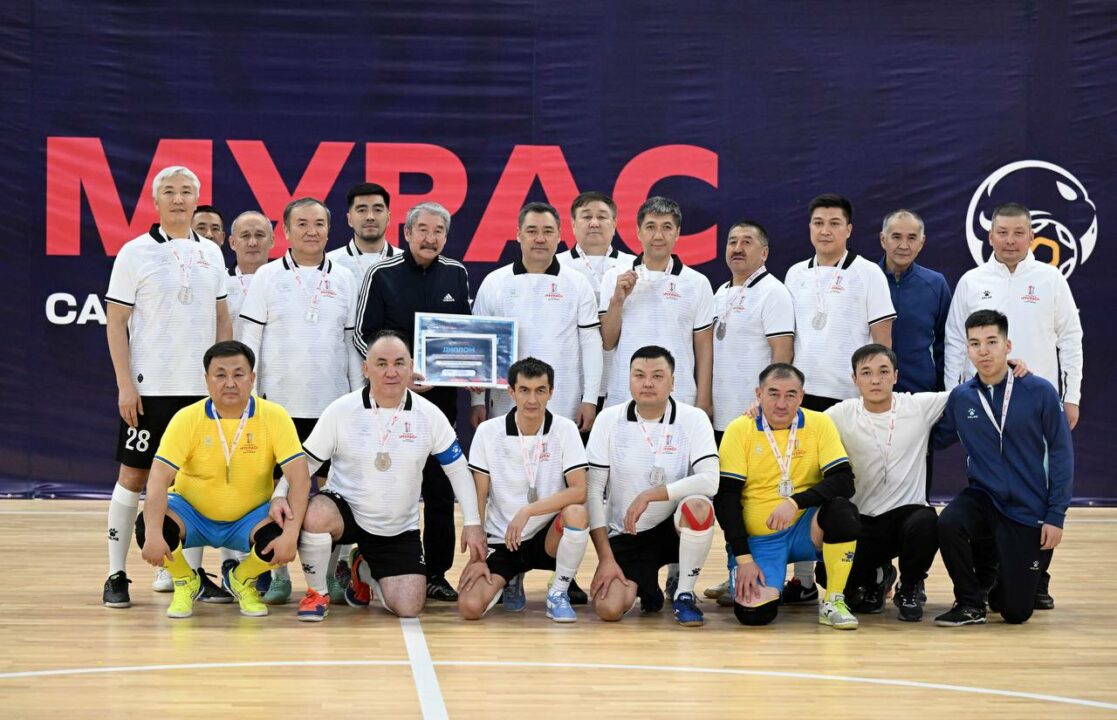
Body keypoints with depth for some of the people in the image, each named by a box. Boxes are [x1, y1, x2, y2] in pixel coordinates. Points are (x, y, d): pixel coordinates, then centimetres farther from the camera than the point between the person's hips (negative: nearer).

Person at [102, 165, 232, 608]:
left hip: (201, 387, 4)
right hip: (149, 388, -4)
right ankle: (116, 575, 6)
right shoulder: (136, 252, -2)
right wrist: (125, 384, -10)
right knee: (134, 475, -1)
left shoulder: (211, 254, 10)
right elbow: (116, 322, -3)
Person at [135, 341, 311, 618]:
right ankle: (185, 581, 5)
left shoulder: (274, 416, -15)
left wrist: (291, 534, -34)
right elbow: (159, 478, -22)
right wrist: (153, 534, -37)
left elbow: (299, 478, -20)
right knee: (147, 527, -30)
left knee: (280, 533, -31)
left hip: (249, 518, 0)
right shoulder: (187, 419, -16)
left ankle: (242, 580, 6)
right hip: (193, 513, 0)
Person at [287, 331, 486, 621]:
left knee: (408, 608, -10)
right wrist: (280, 495, -22)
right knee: (316, 515, -38)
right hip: (344, 508, -2)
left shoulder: (429, 415, -6)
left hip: (399, 529, 2)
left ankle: (364, 572, 27)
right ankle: (317, 592, -8)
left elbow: (458, 469, 3)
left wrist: (472, 523, -4)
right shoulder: (341, 411, -10)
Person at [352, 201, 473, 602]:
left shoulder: (457, 275, 8)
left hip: (442, 393, 3)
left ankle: (436, 573, 10)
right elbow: (362, 335, -3)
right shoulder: (382, 275, -3)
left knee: (441, 488, 3)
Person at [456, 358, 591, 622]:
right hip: (500, 541, 1)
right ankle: (511, 580, 16)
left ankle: (558, 592, -8)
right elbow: (478, 499, -2)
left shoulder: (565, 430, -7)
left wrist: (527, 511, -26)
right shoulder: (488, 431, -5)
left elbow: (579, 491, -17)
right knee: (470, 606, -21)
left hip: (547, 537, -1)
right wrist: (477, 557, -7)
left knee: (576, 513, -34)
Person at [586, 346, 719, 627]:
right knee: (608, 609, -20)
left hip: (675, 529, -1)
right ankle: (646, 586, 17)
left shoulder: (693, 419, -8)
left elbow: (709, 481, -20)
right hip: (625, 535, 1)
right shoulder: (609, 420, -5)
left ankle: (684, 593, -10)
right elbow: (593, 490, -5)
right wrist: (606, 557, -11)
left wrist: (650, 495, -29)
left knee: (698, 506, -35)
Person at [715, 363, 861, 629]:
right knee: (753, 613, -22)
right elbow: (726, 497, -7)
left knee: (842, 510, -31)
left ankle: (833, 602, -13)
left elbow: (844, 482, -13)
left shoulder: (819, 424, -4)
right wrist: (744, 559, -14)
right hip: (759, 538, -1)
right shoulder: (739, 430, -6)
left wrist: (796, 502, -29)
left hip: (806, 530, 1)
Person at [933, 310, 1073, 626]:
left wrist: (1056, 515, -9)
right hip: (982, 497, 2)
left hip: (1027, 511, -2)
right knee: (949, 524, -33)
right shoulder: (960, 397, -2)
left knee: (1016, 612, -3)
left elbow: (1061, 454, -7)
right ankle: (971, 602, -8)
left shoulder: (1039, 392, -11)